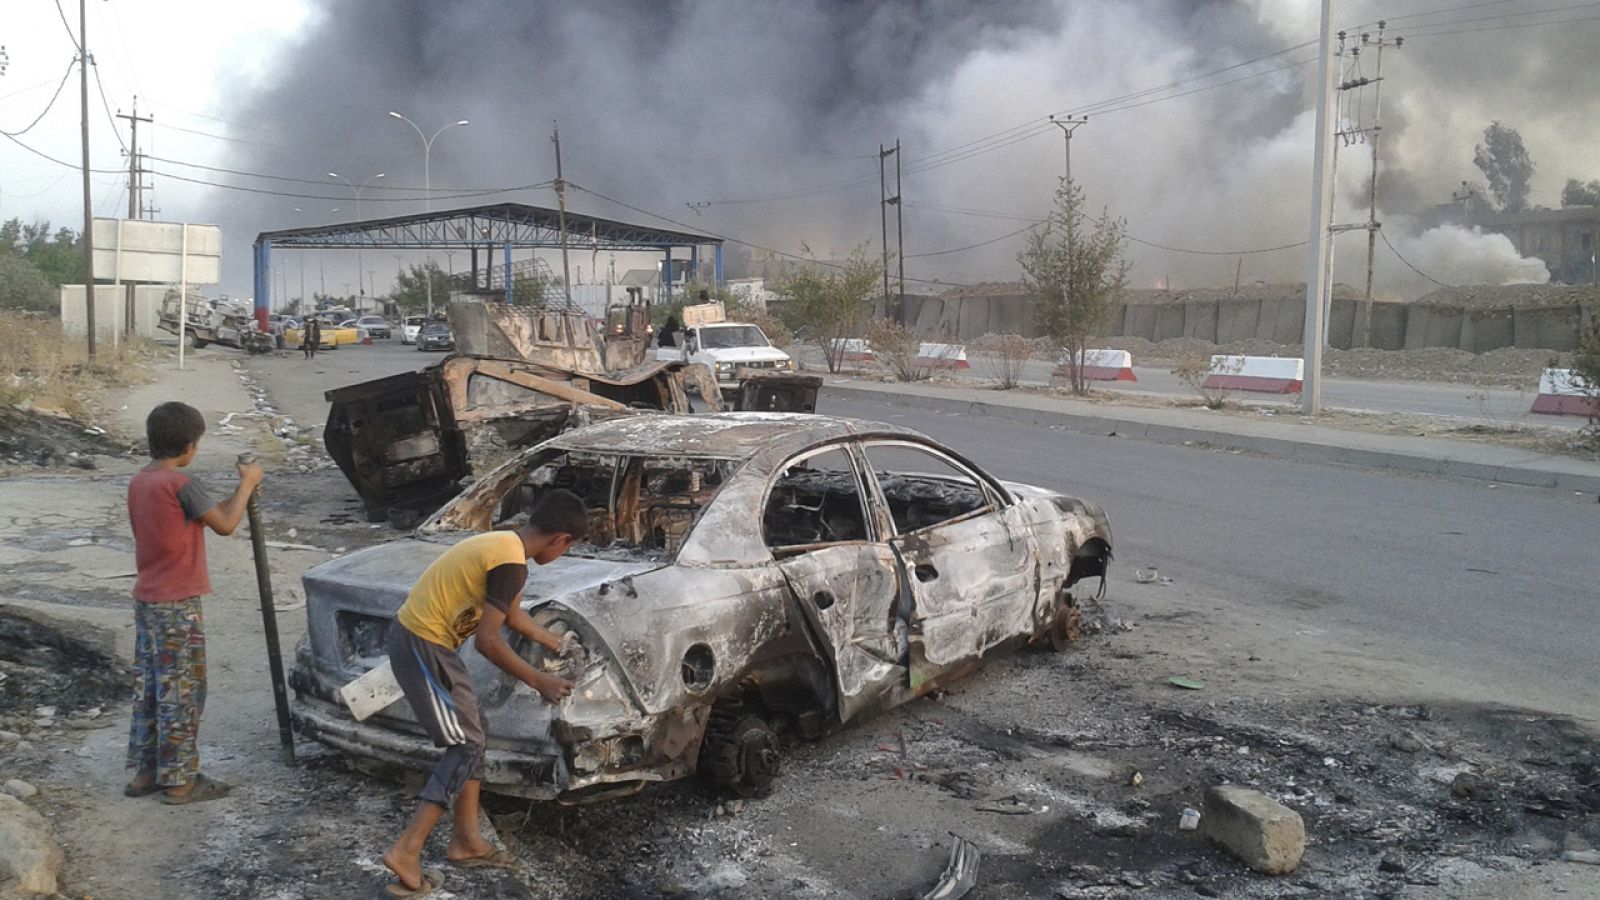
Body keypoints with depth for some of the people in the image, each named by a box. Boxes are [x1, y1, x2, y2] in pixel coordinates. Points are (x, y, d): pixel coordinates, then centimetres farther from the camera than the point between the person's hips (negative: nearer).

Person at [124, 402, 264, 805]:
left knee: (148, 687, 15)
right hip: (177, 605, -9)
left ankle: (145, 771, 23)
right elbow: (224, 525, -10)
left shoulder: (139, 481, 8)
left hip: (145, 601, 9)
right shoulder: (180, 484, -18)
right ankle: (180, 780, 6)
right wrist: (247, 483, 1)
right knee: (180, 692, 0)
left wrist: (239, 493, 15)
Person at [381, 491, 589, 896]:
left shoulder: (504, 543, 10)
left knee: (471, 735, 16)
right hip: (422, 647, -10)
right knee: (465, 746, -2)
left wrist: (558, 643, 34)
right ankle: (406, 851, -2)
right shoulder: (512, 563, -21)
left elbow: (512, 614, 24)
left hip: (416, 636, 10)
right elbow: (488, 641, -23)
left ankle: (466, 839, 24)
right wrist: (539, 681, -13)